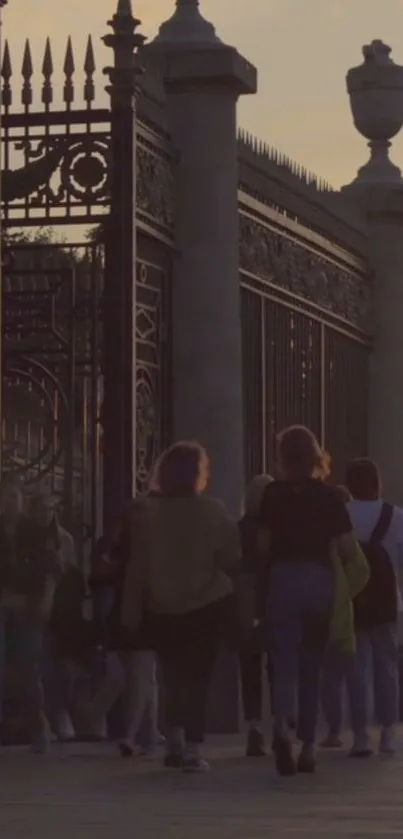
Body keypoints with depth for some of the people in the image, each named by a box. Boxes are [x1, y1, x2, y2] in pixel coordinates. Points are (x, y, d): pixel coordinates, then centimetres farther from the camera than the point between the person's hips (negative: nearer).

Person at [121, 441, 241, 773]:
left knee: (174, 673, 19)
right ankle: (192, 749, -5)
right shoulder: (212, 510, -10)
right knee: (198, 675, 3)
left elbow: (138, 565, -6)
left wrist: (131, 611, -1)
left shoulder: (146, 512, -7)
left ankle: (176, 741, 16)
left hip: (161, 608, 2)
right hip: (207, 603, -2)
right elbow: (232, 558, -8)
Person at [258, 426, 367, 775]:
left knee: (285, 662, -5)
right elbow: (349, 548, -3)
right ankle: (308, 747, 15)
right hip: (320, 580, 1)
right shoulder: (330, 496, 0)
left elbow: (264, 541, -2)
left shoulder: (274, 494, -1)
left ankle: (282, 726, -32)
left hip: (284, 579, -1)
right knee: (312, 666, 13)